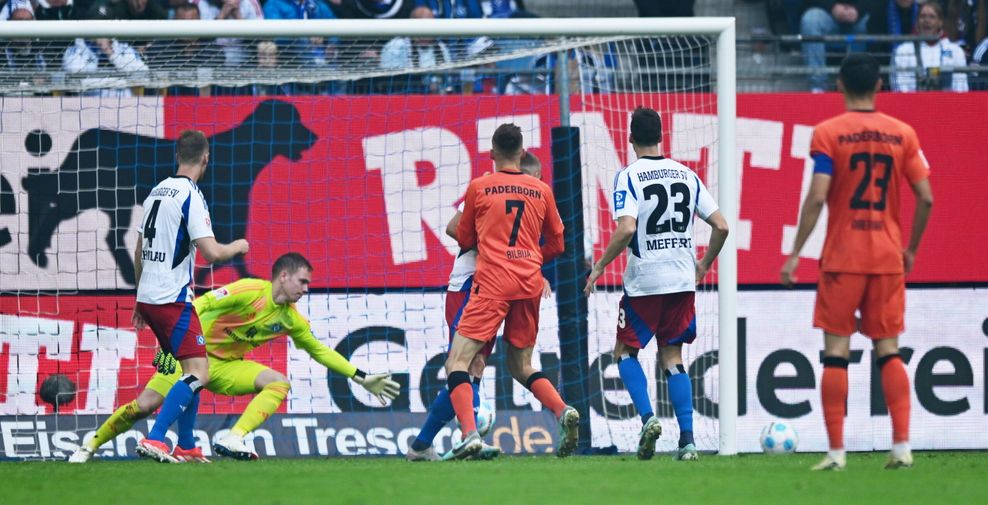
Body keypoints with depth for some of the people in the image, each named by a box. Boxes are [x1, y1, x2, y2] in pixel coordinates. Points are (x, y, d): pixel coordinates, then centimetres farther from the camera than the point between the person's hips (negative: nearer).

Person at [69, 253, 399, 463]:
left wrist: (362, 378, 13)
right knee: (145, 406, -14)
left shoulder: (292, 320, 2)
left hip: (227, 367, 6)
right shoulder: (249, 291, -19)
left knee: (279, 383, -16)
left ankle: (232, 441, -27)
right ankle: (89, 446, 5)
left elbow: (320, 351, 14)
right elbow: (201, 305, -20)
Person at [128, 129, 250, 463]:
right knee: (199, 373, -12)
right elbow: (211, 252, -19)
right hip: (172, 298, -9)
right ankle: (154, 440, -24)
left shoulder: (156, 192, 13)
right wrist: (238, 247, 3)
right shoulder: (191, 196, -12)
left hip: (148, 296, 9)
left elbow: (139, 253, 20)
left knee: (191, 369, 18)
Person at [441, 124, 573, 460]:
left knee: (457, 361, -4)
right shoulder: (542, 190, 10)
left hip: (492, 284, -4)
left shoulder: (478, 187, 1)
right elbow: (556, 245, 18)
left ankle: (469, 433, -25)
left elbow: (464, 240, 13)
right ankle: (563, 411, -7)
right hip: (530, 284, 4)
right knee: (521, 366, 18)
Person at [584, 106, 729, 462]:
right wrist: (704, 265, 20)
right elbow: (721, 226, 5)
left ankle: (648, 418, -8)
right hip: (683, 280, 4)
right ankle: (687, 439, 0)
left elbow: (626, 229, -20)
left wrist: (599, 267, -8)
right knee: (672, 358, 11)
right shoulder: (686, 175, 7)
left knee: (625, 351, 14)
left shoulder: (628, 177, -8)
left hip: (644, 283, -4)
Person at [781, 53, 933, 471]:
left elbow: (817, 197, -13)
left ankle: (836, 451, -2)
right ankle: (902, 446, 0)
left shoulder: (828, 134, -5)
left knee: (836, 351, 1)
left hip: (842, 258, -3)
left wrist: (795, 254, -9)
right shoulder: (902, 134, 3)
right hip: (888, 257, 3)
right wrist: (911, 249, 15)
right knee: (888, 350, 8)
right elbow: (925, 198, 1)